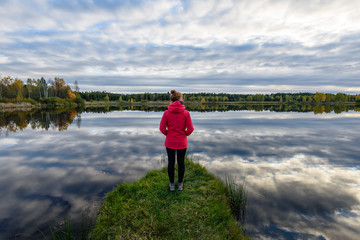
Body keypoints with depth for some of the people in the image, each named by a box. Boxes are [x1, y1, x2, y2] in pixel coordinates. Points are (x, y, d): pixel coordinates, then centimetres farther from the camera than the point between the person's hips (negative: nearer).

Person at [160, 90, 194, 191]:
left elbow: (162, 128, -8)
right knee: (181, 163, 14)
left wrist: (168, 134, 10)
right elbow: (190, 129, -10)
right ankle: (180, 184, 29)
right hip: (182, 142, 0)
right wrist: (185, 134, 9)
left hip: (170, 142, 1)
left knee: (171, 162, 13)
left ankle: (172, 184, 28)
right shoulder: (186, 113, -11)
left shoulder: (166, 112, -9)